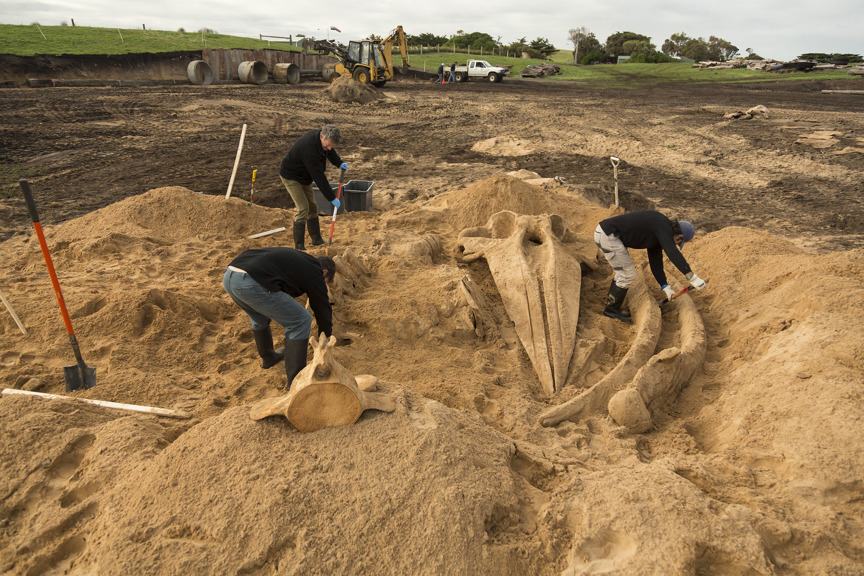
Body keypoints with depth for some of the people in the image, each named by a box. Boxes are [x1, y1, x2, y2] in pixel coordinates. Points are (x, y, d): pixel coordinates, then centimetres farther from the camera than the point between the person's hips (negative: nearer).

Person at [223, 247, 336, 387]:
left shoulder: (297, 257, 33)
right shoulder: (314, 272, 10)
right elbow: (323, 309, 16)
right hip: (251, 284, -9)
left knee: (260, 318, 36)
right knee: (301, 321, 5)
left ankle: (268, 357, 57)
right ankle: (295, 380, 12)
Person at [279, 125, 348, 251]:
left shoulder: (321, 138, -12)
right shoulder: (309, 149, -39)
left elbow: (330, 151, 14)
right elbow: (319, 177, -36)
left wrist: (339, 163, -2)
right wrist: (332, 198, -31)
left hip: (304, 176, 9)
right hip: (290, 176, -9)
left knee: (312, 207, 11)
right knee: (303, 208, -15)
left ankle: (317, 240, 23)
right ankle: (299, 246, -7)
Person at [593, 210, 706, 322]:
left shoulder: (658, 237, 20)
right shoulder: (663, 224, -11)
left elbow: (656, 262, 21)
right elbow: (673, 253, -24)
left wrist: (666, 287, 16)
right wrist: (693, 277, -25)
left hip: (603, 233, 10)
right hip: (608, 235, -10)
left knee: (624, 272, 19)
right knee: (628, 275, -2)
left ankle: (612, 301, 31)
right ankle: (612, 309, 12)